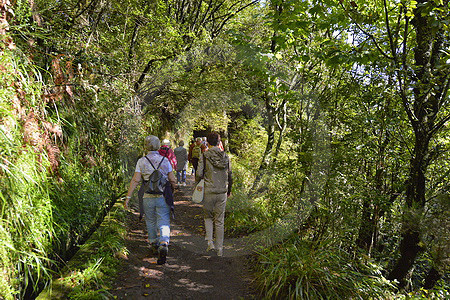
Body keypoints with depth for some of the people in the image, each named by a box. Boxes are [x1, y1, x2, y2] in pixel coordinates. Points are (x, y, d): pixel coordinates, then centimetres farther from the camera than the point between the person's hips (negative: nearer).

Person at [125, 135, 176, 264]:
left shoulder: (141, 161, -2)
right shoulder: (165, 161, 1)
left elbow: (135, 180, -9)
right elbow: (172, 180, 2)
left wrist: (128, 197, -6)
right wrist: (171, 192, 20)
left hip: (148, 197, 1)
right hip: (163, 197, -1)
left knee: (150, 221, 20)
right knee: (163, 223, 0)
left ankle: (154, 243, 37)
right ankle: (164, 244, -22)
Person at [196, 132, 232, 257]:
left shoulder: (204, 156, -8)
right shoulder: (225, 156, 2)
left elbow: (199, 174, -12)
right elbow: (230, 176, 7)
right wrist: (229, 190, 21)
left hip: (209, 192, -2)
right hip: (222, 192, 2)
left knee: (208, 217, 20)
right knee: (220, 221, 10)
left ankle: (210, 242, 9)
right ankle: (219, 248, 17)